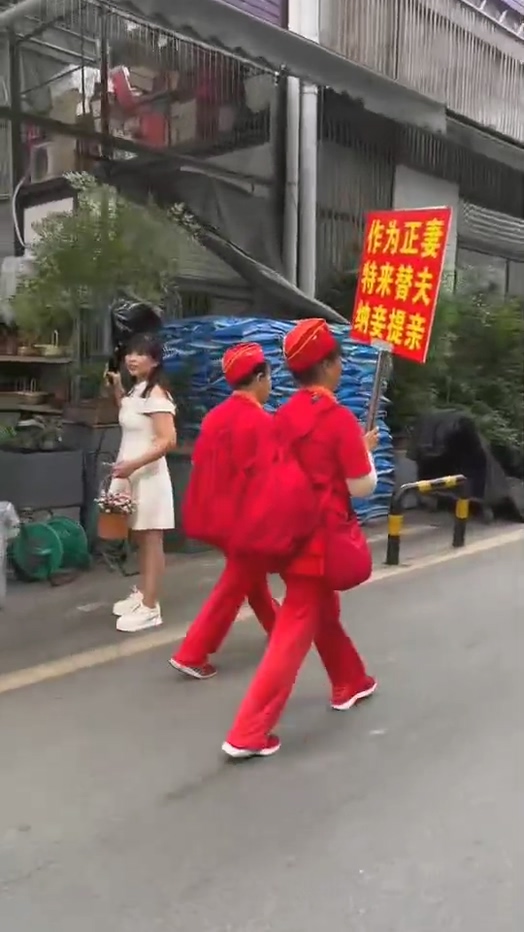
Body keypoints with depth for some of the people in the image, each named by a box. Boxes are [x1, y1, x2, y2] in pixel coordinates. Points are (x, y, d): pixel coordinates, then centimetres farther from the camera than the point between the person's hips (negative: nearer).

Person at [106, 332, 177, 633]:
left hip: (148, 474, -9)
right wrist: (117, 387, 20)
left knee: (151, 540, -4)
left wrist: (133, 464, -28)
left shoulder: (156, 394, -16)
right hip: (132, 473, 9)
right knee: (140, 538, 15)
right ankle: (142, 595, 27)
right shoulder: (136, 390, 12)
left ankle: (150, 609, 1)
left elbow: (168, 441, -24)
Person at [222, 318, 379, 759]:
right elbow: (362, 487, -14)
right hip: (322, 537, -8)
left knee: (324, 610, 25)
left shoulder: (284, 415, 3)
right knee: (296, 631, -2)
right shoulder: (340, 418, -17)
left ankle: (350, 683, 47)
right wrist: (366, 450, 4)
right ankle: (248, 733, 0)